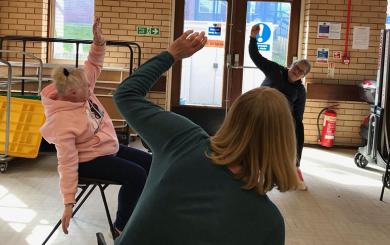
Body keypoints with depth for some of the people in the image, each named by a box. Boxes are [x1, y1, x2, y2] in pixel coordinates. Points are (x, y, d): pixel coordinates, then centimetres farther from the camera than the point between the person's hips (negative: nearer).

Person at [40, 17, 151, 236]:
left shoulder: (80, 91, -9)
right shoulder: (62, 121, -30)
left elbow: (94, 65, 3)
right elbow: (68, 163, -28)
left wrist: (99, 41, -18)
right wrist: (69, 203, -27)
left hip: (111, 148, 9)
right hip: (89, 160, -9)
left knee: (150, 162, 6)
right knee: (136, 175, -25)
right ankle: (122, 226, -5)